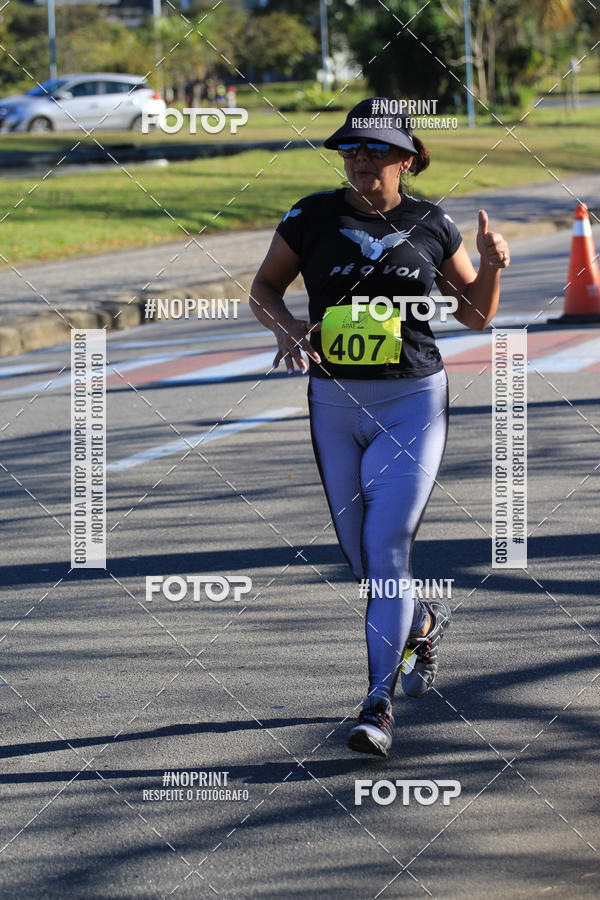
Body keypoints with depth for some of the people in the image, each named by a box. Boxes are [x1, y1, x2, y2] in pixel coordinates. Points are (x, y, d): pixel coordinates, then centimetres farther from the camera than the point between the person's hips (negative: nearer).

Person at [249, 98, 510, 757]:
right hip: (334, 403, 3)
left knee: (386, 550, -14)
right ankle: (424, 623, 43)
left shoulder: (431, 226, 2)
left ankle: (379, 703, -13)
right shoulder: (315, 216, 1)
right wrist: (284, 324, -12)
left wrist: (490, 268, -10)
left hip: (412, 403, -2)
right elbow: (263, 286, 8)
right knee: (360, 557, 11)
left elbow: (476, 315, 10)